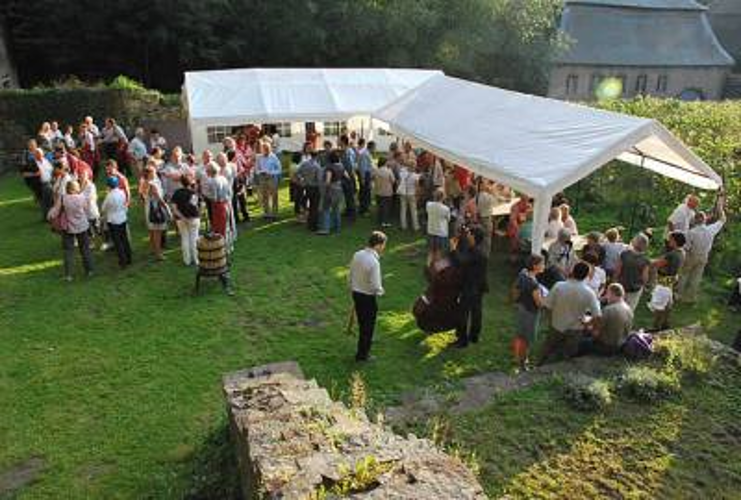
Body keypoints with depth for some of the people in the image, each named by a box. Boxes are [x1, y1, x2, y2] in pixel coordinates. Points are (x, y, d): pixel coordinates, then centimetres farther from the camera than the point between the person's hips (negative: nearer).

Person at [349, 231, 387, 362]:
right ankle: (362, 355, 25)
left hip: (356, 293, 7)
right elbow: (375, 286, -26)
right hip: (368, 297, -7)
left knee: (362, 322, 28)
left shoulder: (357, 255, -6)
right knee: (368, 325, 12)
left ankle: (367, 341, 53)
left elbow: (351, 275, 5)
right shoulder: (373, 262, -28)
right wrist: (381, 291, -4)